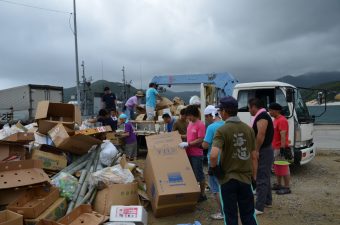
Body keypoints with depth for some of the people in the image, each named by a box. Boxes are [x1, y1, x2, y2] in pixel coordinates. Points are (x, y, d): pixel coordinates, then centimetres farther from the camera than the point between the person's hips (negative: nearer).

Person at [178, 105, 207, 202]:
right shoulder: (190, 124, 10)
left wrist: (187, 144, -21)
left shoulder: (200, 125, -15)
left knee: (199, 174, 3)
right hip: (189, 153, 8)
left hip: (197, 154, -8)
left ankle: (202, 194, 17)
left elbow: (200, 140, -19)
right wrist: (185, 144, 9)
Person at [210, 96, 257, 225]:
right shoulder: (248, 129, 1)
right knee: (248, 214, 17)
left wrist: (213, 167, -11)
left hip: (228, 178, -4)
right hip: (245, 178, 4)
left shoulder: (222, 130, -15)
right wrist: (252, 173, 17)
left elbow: (213, 155, -29)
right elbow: (253, 156, 6)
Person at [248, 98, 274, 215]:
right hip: (264, 150, 11)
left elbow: (261, 134, -26)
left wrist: (256, 151, -24)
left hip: (263, 151, -11)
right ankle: (267, 201, 30)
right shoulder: (261, 116, 15)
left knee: (261, 178, -8)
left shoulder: (262, 116, -18)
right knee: (265, 177, 18)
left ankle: (259, 207, -4)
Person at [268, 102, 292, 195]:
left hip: (280, 148, -10)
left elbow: (283, 135, -21)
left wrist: (282, 148, -23)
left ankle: (287, 187, 3)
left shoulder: (282, 120, -16)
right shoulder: (275, 119, 15)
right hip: (275, 148, 10)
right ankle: (278, 185, 26)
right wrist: (273, 146, 22)